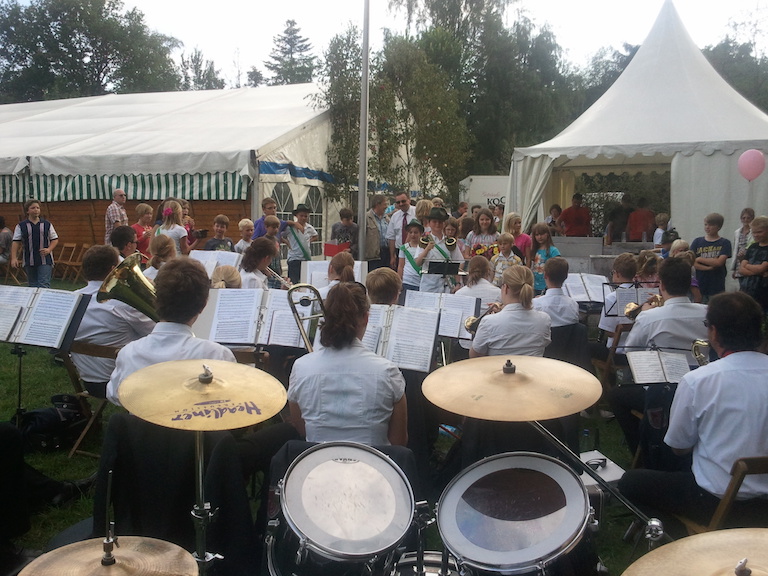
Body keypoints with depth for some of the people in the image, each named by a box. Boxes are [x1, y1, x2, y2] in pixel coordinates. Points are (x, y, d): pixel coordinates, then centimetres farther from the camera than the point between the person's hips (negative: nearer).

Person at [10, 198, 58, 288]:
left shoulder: (47, 224, 6)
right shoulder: (21, 226, 4)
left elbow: (55, 239, 10)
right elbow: (16, 242, 1)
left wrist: (49, 249, -8)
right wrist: (14, 258, -9)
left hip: (45, 261, -1)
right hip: (29, 261, 1)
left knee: (44, 285, -9)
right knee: (32, 286, 9)